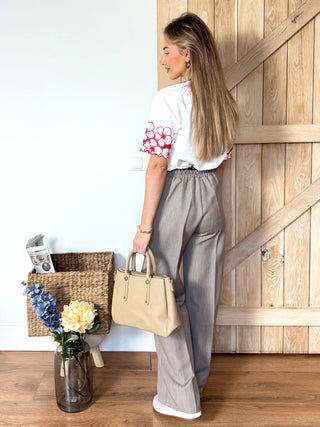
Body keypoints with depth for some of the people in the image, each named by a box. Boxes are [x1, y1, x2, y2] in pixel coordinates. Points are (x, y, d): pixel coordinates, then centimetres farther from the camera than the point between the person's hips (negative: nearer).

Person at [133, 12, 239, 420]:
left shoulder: (168, 99, -15)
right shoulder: (222, 101, 5)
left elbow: (158, 165, -19)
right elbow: (222, 160, 11)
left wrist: (145, 226, -15)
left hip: (174, 196, -6)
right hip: (210, 195, 7)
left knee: (167, 294, 6)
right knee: (203, 292, 15)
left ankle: (181, 396, 16)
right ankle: (197, 379, 34)